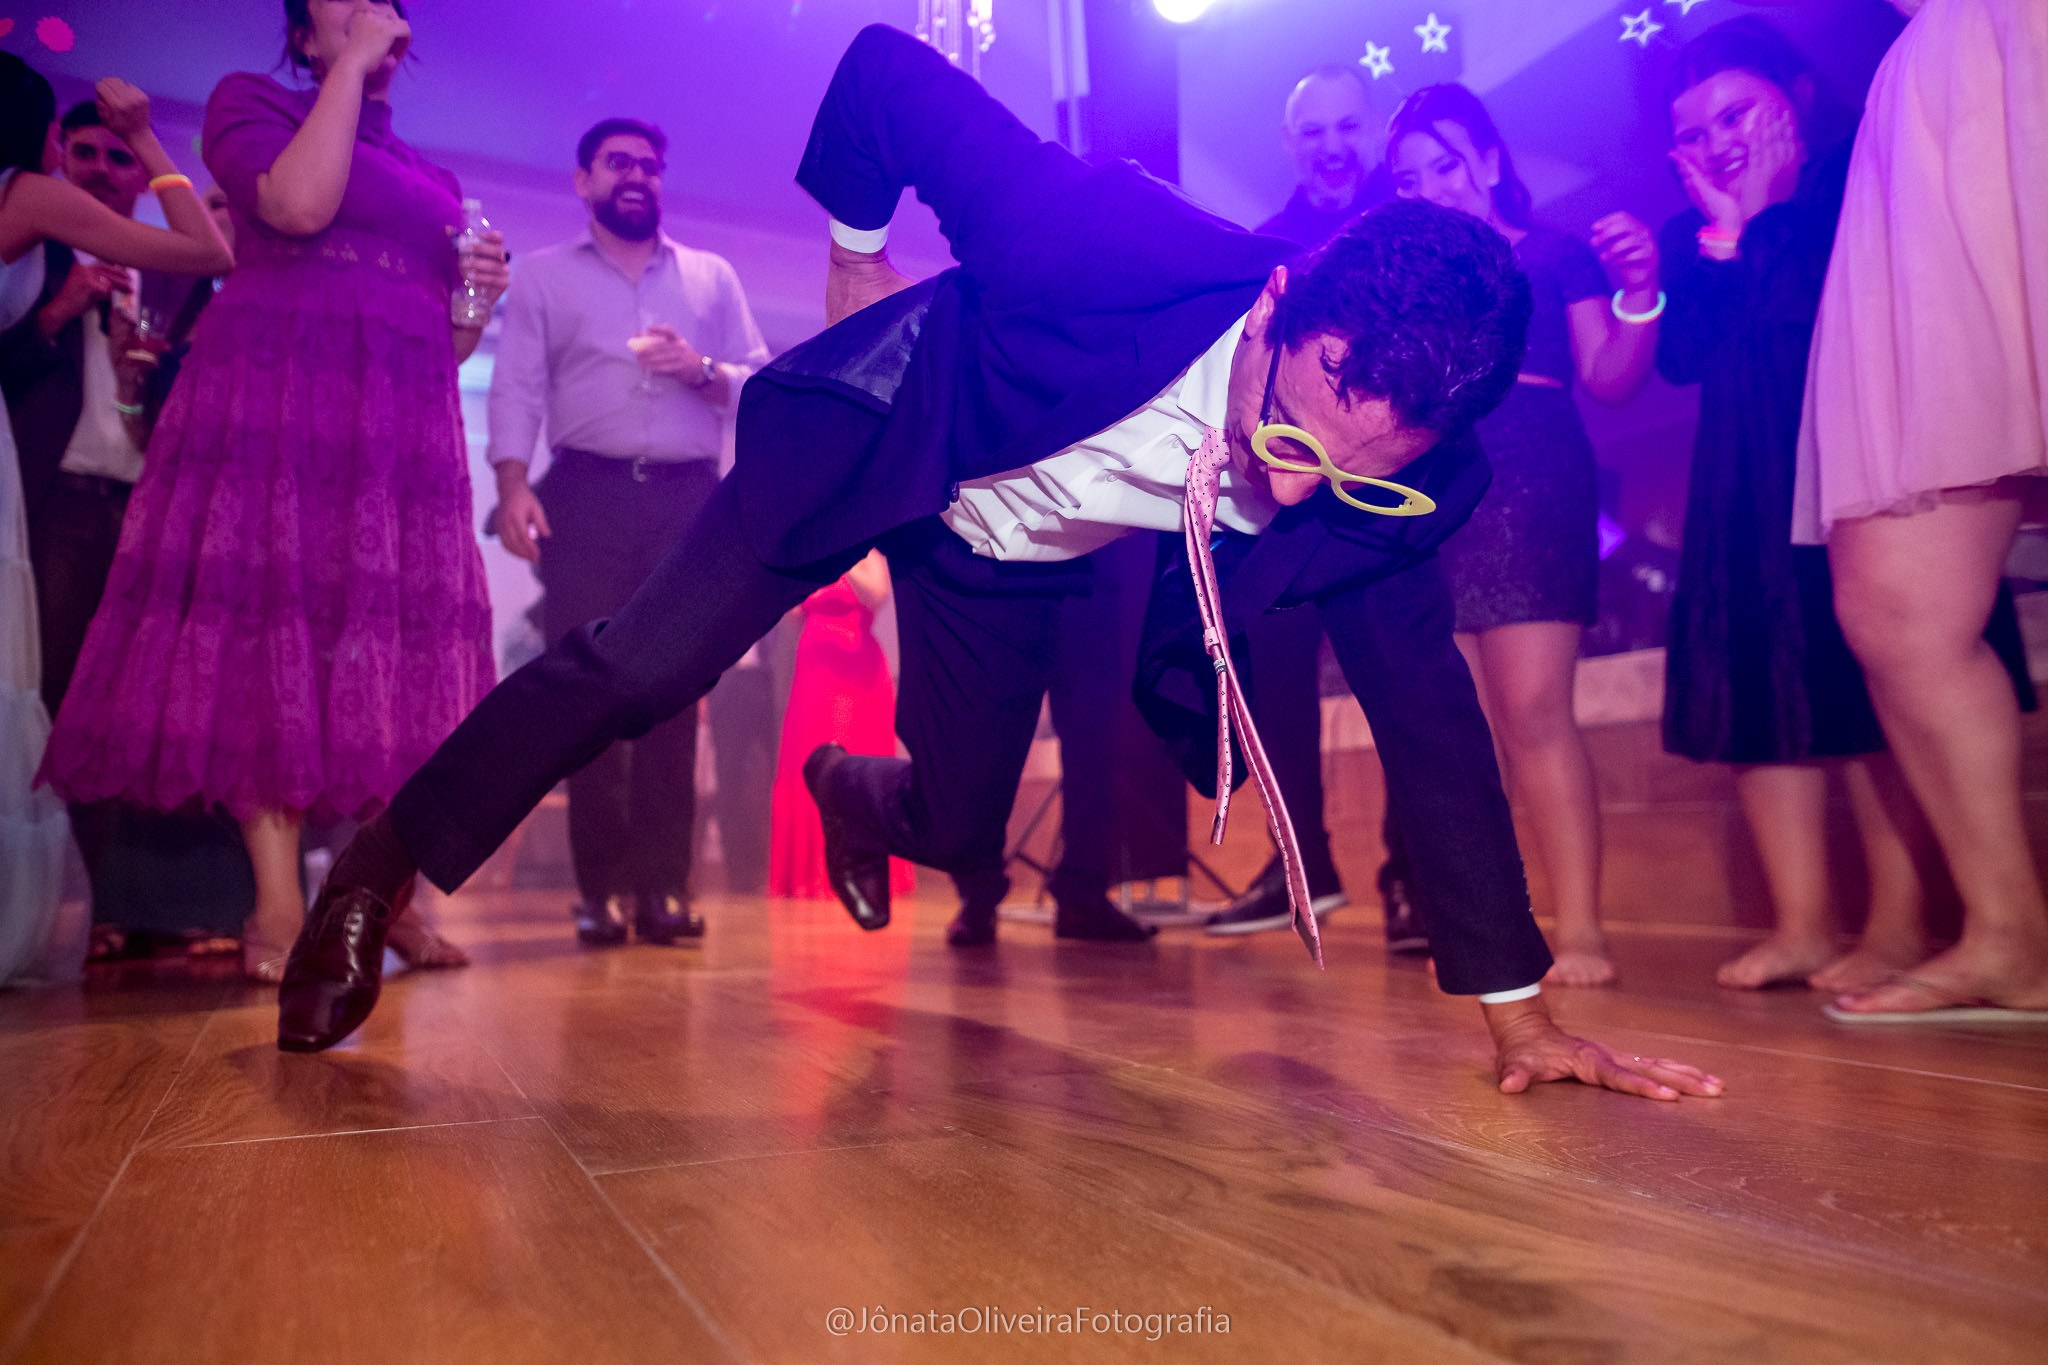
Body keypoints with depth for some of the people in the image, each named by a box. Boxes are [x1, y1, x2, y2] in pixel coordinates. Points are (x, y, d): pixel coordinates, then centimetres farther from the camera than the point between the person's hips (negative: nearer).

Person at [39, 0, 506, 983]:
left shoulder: (429, 176, 26)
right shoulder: (250, 99, 12)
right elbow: (300, 204, -11)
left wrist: (480, 293, 4)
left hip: (399, 422, 5)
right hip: (276, 394, -5)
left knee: (398, 653, -3)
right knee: (274, 621, -13)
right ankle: (278, 911, -14)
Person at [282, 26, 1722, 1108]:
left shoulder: (1389, 477, -25)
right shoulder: (1119, 242, -38)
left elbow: (1427, 701, -18)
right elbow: (886, 69, -25)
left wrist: (1520, 1009, -16)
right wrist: (859, 250, -8)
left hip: (1020, 551, 4)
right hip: (879, 435, -3)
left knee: (958, 832, 5)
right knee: (643, 667, -15)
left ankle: (852, 787, 44)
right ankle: (384, 870, 11)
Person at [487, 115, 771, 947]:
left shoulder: (712, 276, 20)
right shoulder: (545, 275, 16)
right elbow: (516, 388, 4)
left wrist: (703, 370, -7)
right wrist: (512, 484, -11)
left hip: (689, 497, 1)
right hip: (587, 495, -1)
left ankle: (663, 884, 0)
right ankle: (602, 886, 0)